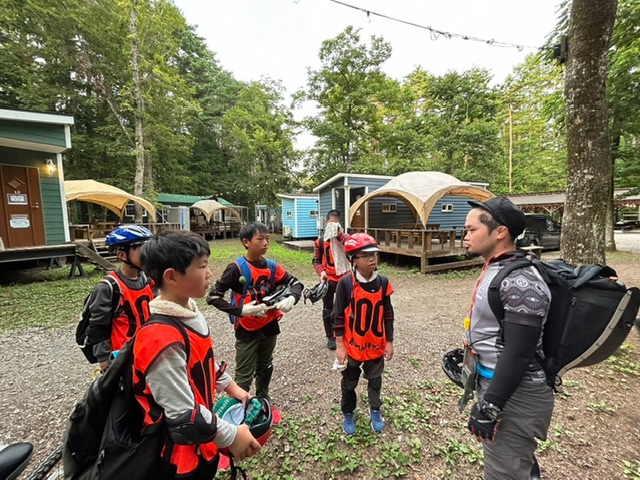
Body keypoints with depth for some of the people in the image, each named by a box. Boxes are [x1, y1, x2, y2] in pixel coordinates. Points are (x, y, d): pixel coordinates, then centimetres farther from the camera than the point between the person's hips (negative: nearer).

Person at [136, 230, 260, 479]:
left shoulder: (191, 313, -5)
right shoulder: (162, 340, -33)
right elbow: (183, 416, -29)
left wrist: (231, 387, 12)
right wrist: (231, 436, -18)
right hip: (179, 454, -8)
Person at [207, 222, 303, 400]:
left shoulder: (272, 266, -5)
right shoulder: (236, 268, -19)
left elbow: (296, 283, 0)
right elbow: (213, 297, -18)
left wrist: (291, 298, -21)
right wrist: (241, 310, -26)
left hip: (269, 326, 5)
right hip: (247, 330, -5)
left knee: (265, 368, 25)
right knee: (244, 376, 8)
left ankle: (263, 400, 50)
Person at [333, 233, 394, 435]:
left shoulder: (383, 282, -9)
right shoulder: (345, 283, -19)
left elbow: (388, 315, 1)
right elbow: (338, 316, -12)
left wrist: (389, 342, 3)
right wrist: (339, 345, -10)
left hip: (376, 346, 3)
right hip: (352, 346, -2)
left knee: (375, 381, 24)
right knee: (349, 383, 19)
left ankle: (375, 410, 50)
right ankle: (348, 414, 44)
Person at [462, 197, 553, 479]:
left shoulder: (521, 281, -25)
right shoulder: (495, 269, 5)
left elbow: (518, 354, -26)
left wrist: (489, 406, -22)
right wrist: (466, 354, 21)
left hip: (514, 394, -9)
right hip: (494, 382, 9)